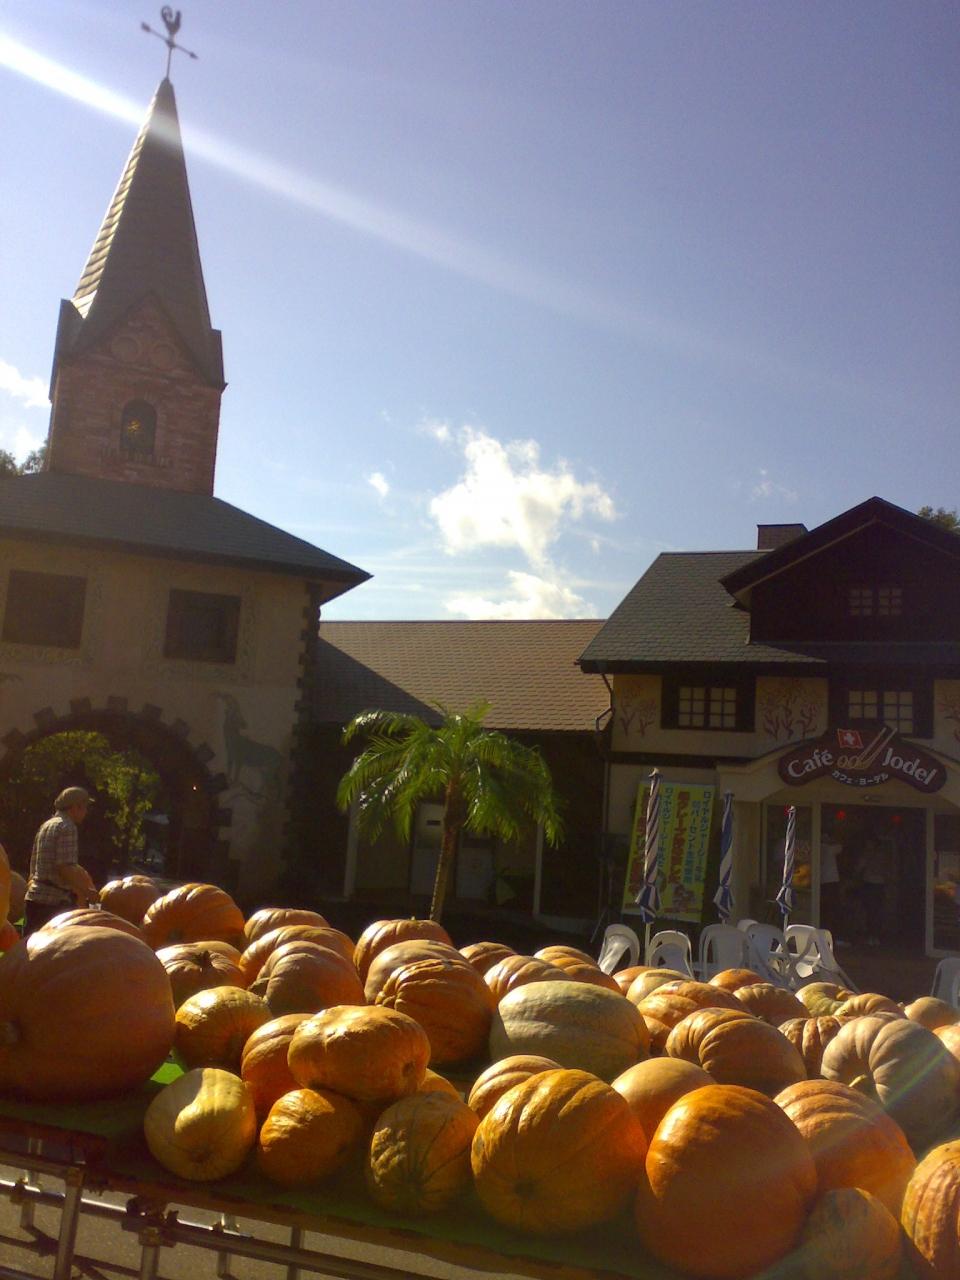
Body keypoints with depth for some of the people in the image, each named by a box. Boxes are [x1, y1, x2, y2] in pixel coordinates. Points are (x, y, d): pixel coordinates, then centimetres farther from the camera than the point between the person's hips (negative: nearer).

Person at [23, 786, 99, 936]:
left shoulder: (45, 826, 16)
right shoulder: (67, 827, -11)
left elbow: (33, 868, 19)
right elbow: (66, 868, -19)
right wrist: (86, 891, -12)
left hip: (34, 898, 9)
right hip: (55, 902, -9)